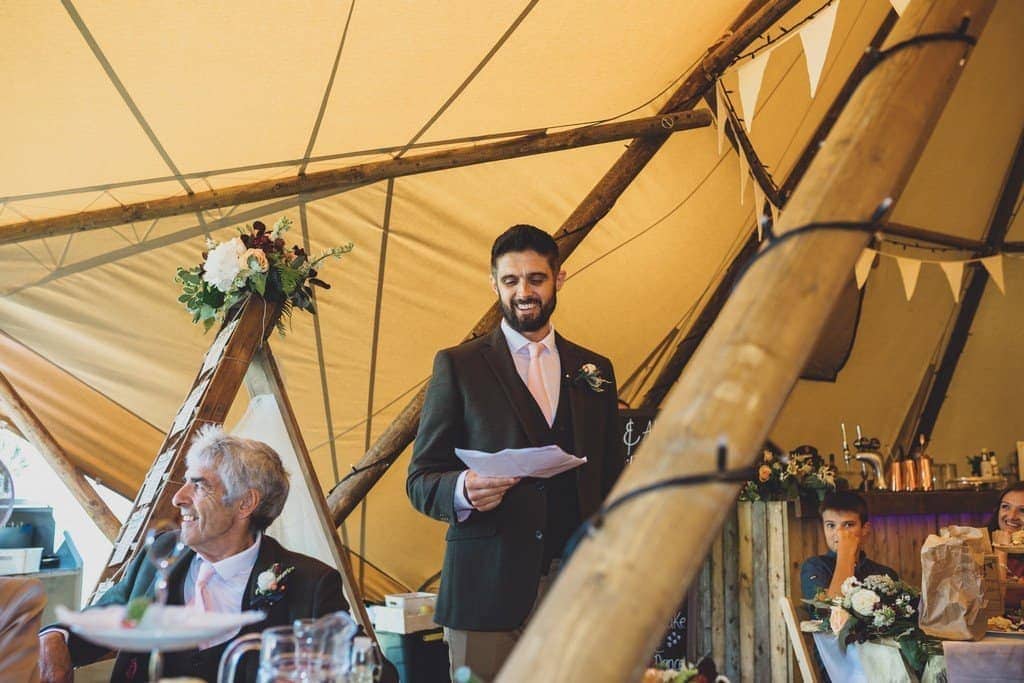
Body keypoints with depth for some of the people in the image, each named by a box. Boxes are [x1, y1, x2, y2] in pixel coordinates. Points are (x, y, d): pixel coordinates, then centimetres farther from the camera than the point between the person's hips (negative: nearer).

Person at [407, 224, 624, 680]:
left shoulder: (594, 370, 14)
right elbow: (421, 479, 2)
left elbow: (612, 479, 16)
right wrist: (464, 490, -20)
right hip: (487, 588, -2)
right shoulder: (458, 366, 4)